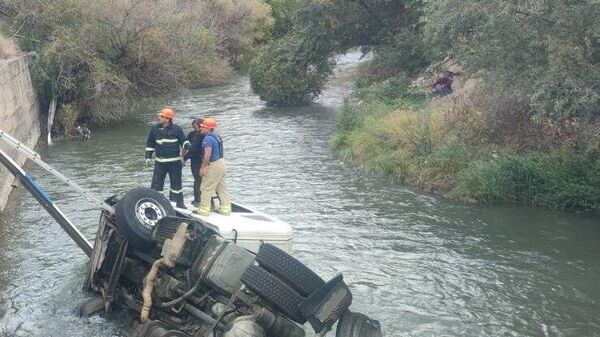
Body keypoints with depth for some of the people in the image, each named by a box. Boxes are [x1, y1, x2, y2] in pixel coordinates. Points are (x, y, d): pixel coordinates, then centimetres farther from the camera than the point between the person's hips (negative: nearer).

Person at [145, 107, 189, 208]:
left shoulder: (176, 129, -6)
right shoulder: (155, 128, 3)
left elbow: (183, 140, 2)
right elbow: (150, 144, 12)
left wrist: (187, 145, -20)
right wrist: (148, 156, 8)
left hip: (174, 162, -2)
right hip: (160, 162, 2)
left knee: (176, 183, 10)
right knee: (156, 183, 1)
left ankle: (178, 203, 24)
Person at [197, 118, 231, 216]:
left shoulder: (208, 138, -18)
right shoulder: (216, 136, 12)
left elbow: (208, 154, -26)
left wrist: (203, 167, -21)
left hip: (213, 165, -10)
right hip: (221, 162, 10)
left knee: (206, 188, 0)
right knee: (222, 188, 14)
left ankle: (204, 210, 5)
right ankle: (225, 209, 19)